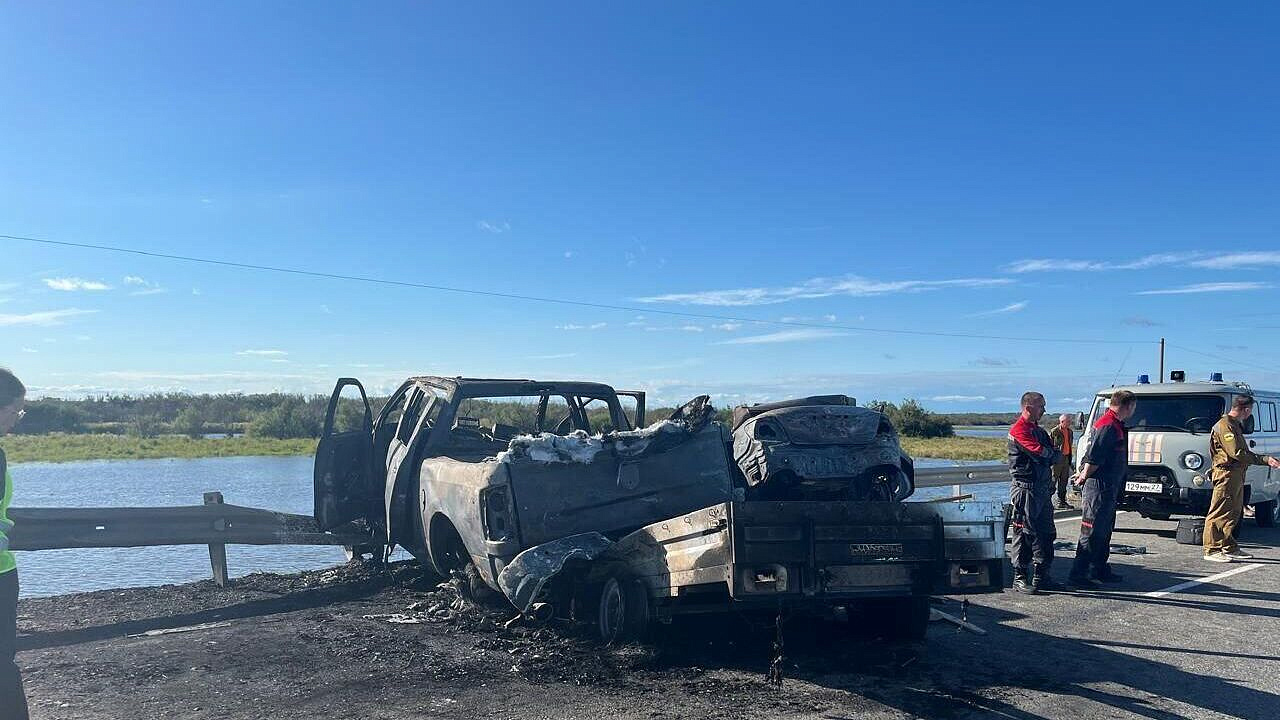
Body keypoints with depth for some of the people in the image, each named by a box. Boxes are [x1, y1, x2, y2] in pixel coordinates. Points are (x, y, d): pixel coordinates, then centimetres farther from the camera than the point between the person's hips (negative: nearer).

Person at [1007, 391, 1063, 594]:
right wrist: (1052, 453, -1)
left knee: (1046, 533, 11)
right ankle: (1019, 578, 1)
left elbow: (1054, 456, 16)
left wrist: (1050, 455, -5)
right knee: (1024, 533, -5)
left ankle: (1041, 576, 19)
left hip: (1043, 488, 9)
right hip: (1025, 488, -9)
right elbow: (1039, 452, -20)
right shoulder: (1019, 430, -11)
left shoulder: (1039, 430, 19)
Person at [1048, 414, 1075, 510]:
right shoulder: (1054, 432, -11)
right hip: (1057, 459, -8)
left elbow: (1070, 446, 21)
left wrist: (1070, 459, 18)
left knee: (1064, 481, 12)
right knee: (1053, 480, -7)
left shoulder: (1070, 432, 13)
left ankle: (1062, 502, 19)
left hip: (1066, 458, 8)